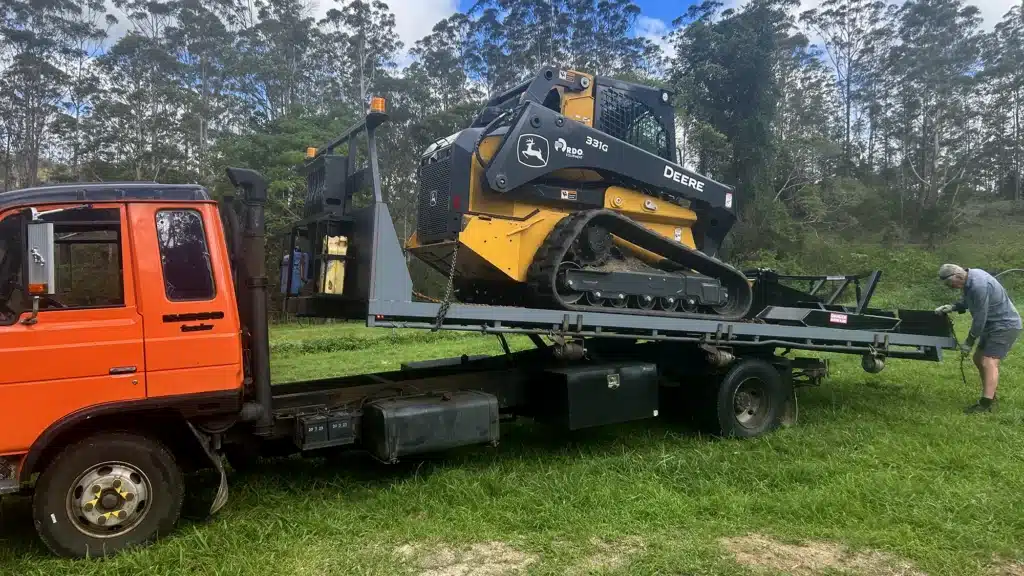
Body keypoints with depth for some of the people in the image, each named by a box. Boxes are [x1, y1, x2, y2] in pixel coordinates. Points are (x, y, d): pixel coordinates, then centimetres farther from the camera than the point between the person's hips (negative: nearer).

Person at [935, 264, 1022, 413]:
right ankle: (990, 395, 27)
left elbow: (979, 318, -25)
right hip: (993, 325, 11)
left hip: (1005, 326, -11)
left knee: (989, 362, -17)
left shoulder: (979, 286, -30)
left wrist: (969, 342, -16)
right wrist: (953, 307, -3)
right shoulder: (970, 277, 1)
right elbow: (966, 301, 17)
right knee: (978, 359, 16)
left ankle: (985, 404, -20)